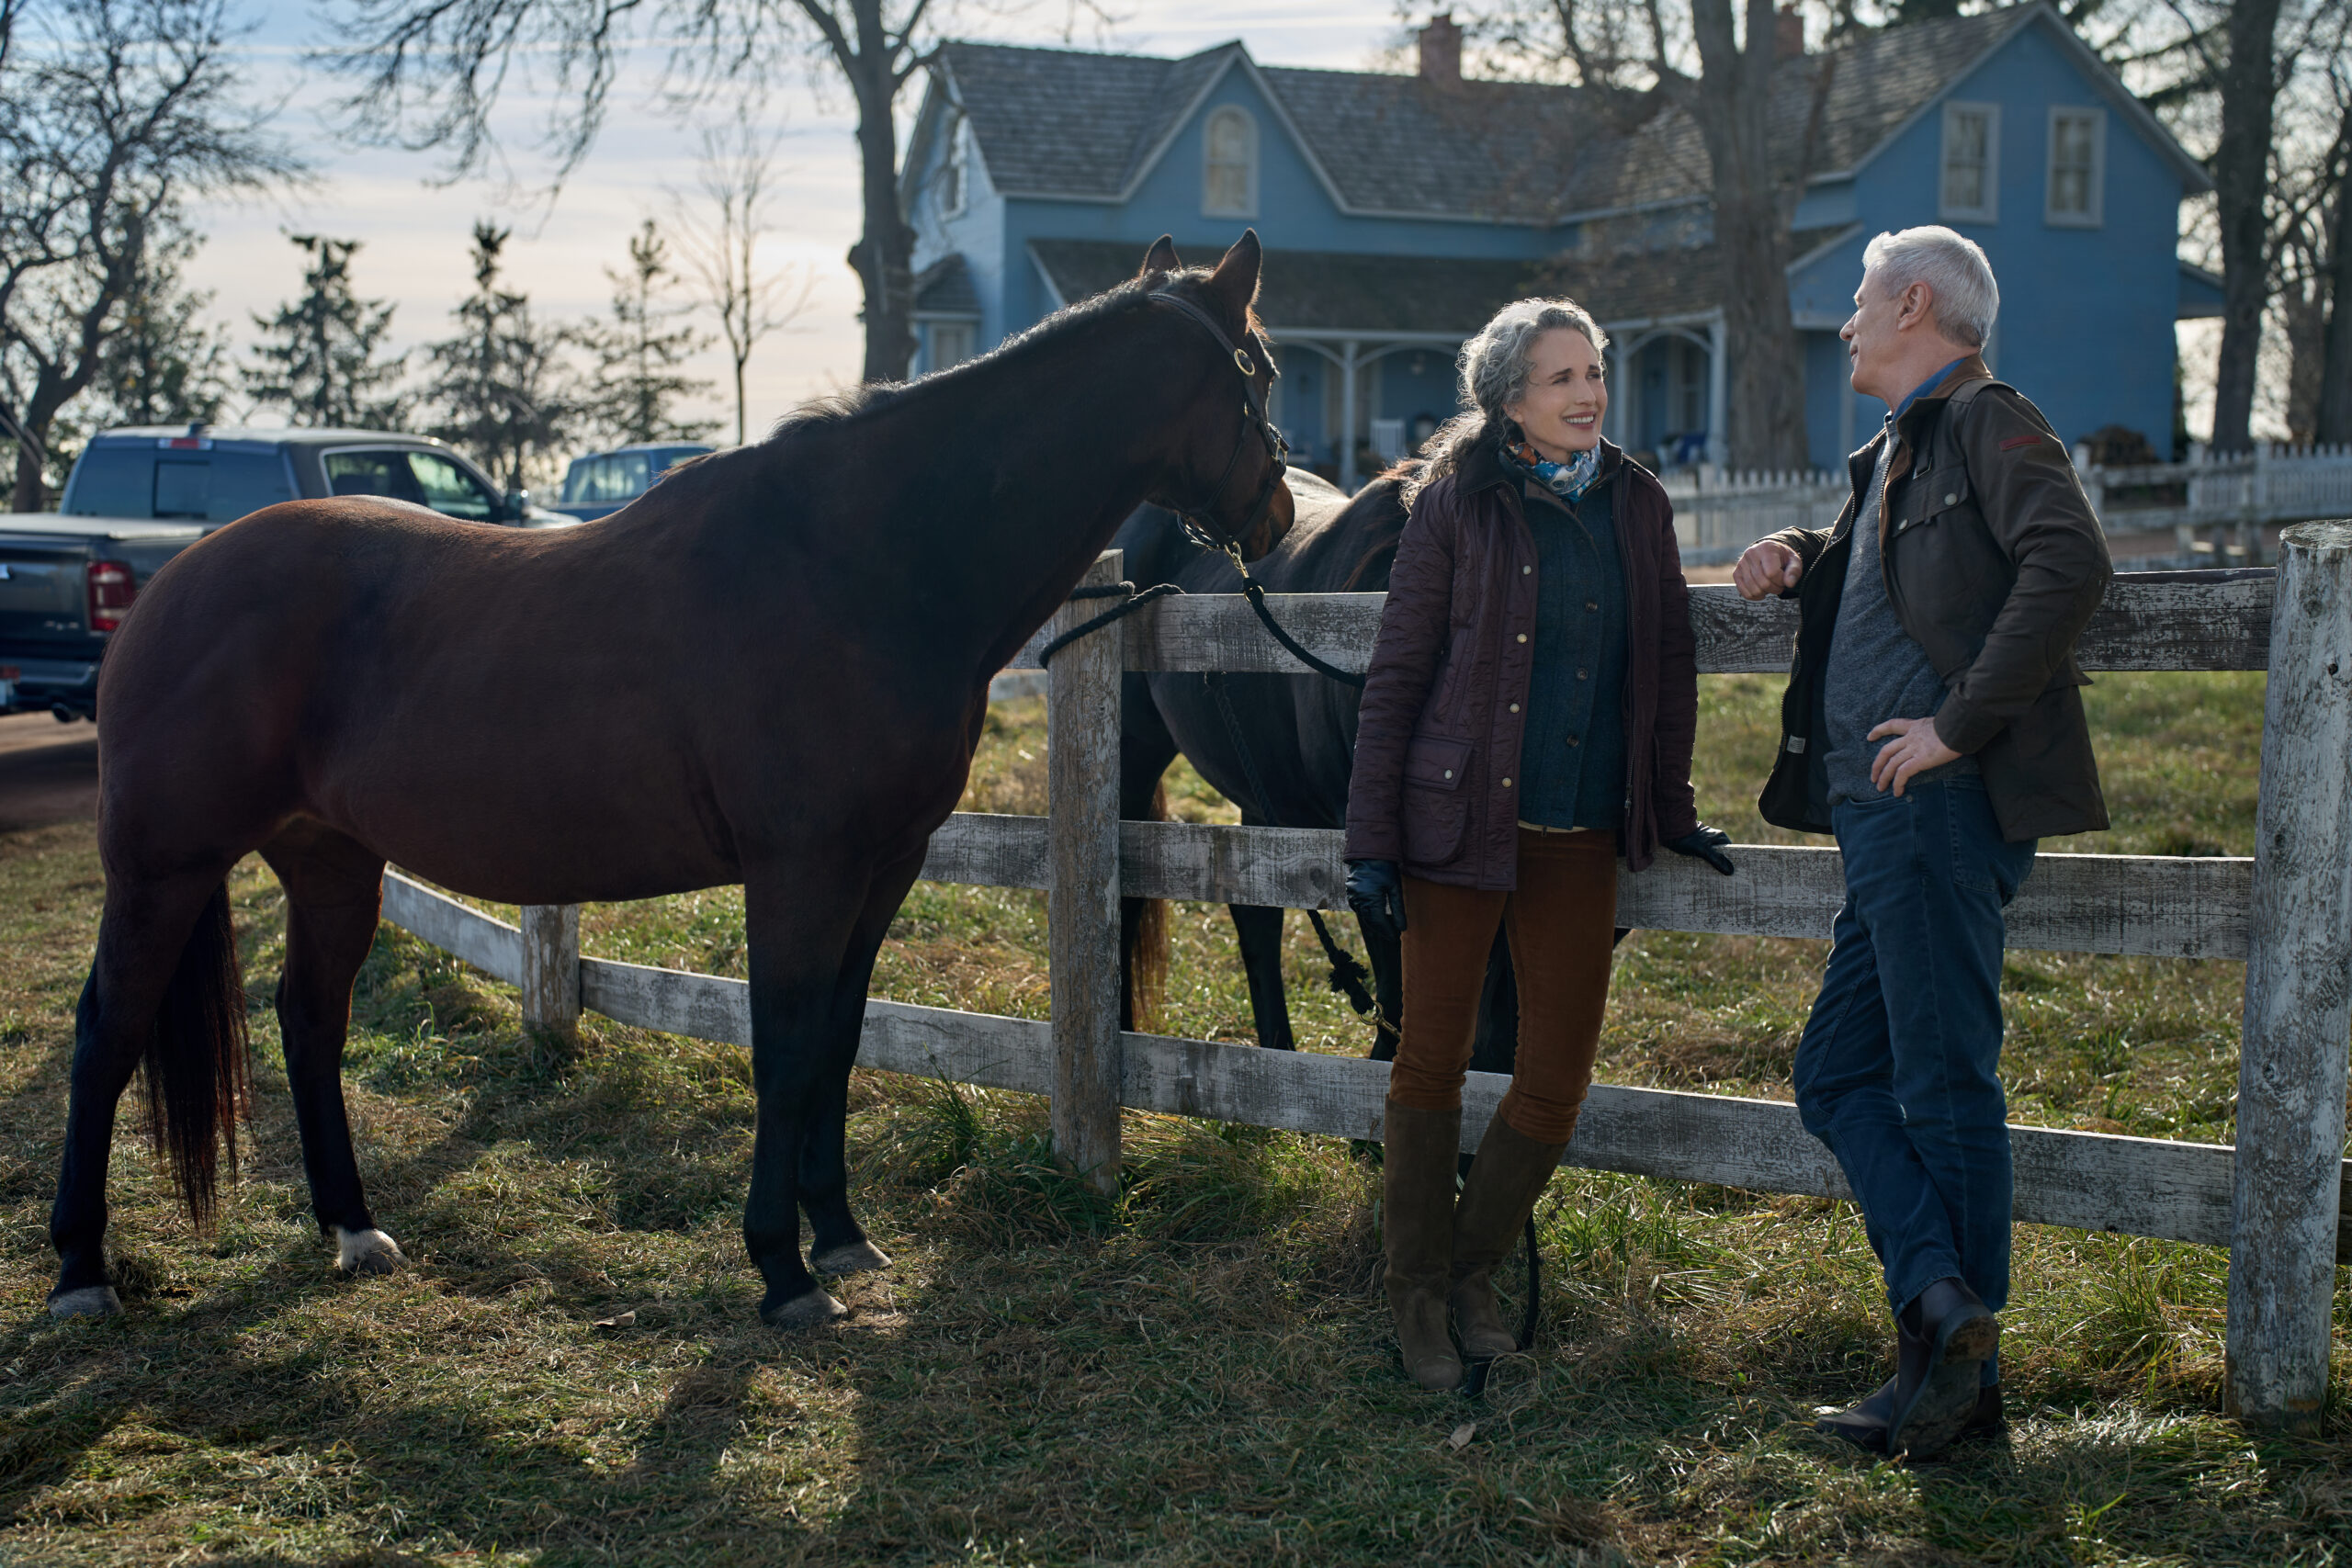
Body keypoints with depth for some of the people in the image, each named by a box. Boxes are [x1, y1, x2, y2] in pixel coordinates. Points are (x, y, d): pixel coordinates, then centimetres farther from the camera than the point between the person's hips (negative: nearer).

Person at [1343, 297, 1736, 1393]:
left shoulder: (1636, 505, 6)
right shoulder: (1457, 502, -5)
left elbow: (1669, 667, 15)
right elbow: (1397, 673, -5)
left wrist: (1670, 811, 14)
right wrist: (1372, 840, -8)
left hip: (1582, 837, 4)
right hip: (1461, 819, -4)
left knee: (1558, 1077, 6)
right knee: (1434, 1057, 7)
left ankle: (1471, 1270, 27)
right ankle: (1417, 1293, 22)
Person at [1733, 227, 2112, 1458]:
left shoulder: (1987, 423, -6)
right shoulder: (1890, 457, 22)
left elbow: (2070, 565, -23)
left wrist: (1960, 723, -22)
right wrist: (1798, 565, 17)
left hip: (1940, 806, -10)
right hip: (1880, 816, 10)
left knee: (1944, 1088, -5)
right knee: (1836, 1075, 8)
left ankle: (1961, 1370, 3)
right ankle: (1942, 1299, 6)